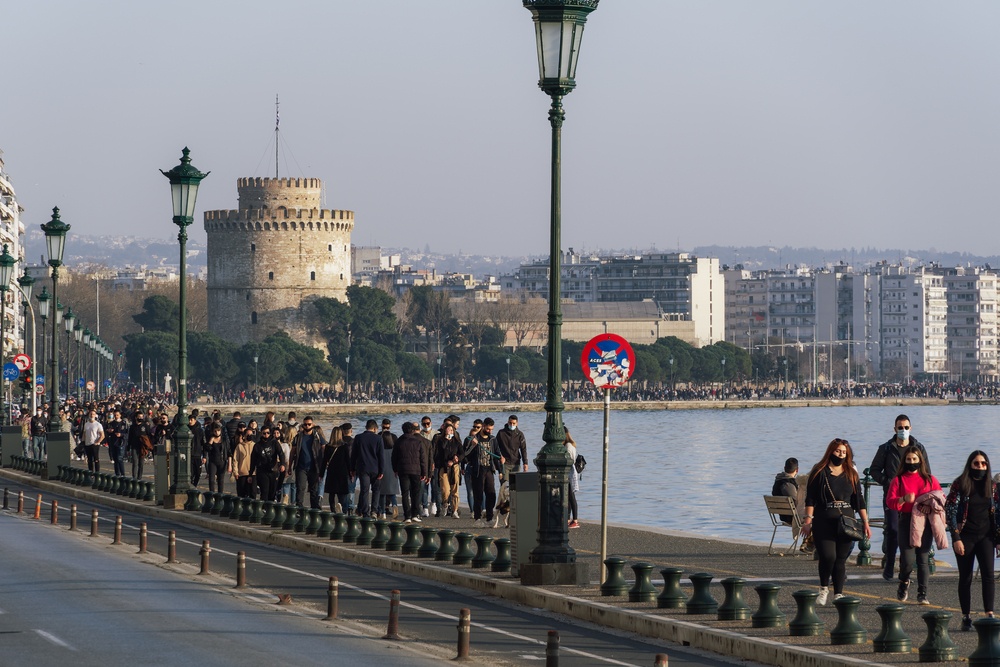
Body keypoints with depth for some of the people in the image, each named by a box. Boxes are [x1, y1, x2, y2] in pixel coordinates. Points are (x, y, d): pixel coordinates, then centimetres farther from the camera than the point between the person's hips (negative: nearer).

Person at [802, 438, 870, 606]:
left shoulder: (851, 474, 12)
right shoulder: (819, 472, 1)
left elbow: (859, 500, 13)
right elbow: (810, 498, -2)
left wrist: (865, 522, 8)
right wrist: (808, 520, -11)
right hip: (824, 523, -3)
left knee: (841, 559, 1)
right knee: (828, 556, -16)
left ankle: (838, 594, 8)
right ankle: (823, 588, 7)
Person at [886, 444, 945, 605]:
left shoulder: (929, 479, 12)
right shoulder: (898, 480, 6)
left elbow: (941, 497, 15)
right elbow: (890, 501, -2)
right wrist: (904, 499, -20)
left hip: (925, 521, 2)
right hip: (906, 521, -2)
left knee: (923, 559, -2)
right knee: (907, 559, -11)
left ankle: (922, 593, 4)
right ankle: (904, 583, 19)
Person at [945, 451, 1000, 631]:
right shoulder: (960, 484, -3)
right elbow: (950, 511, -6)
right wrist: (956, 538, -11)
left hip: (986, 537, 2)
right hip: (965, 537, -2)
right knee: (965, 578, 2)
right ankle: (966, 618, 9)